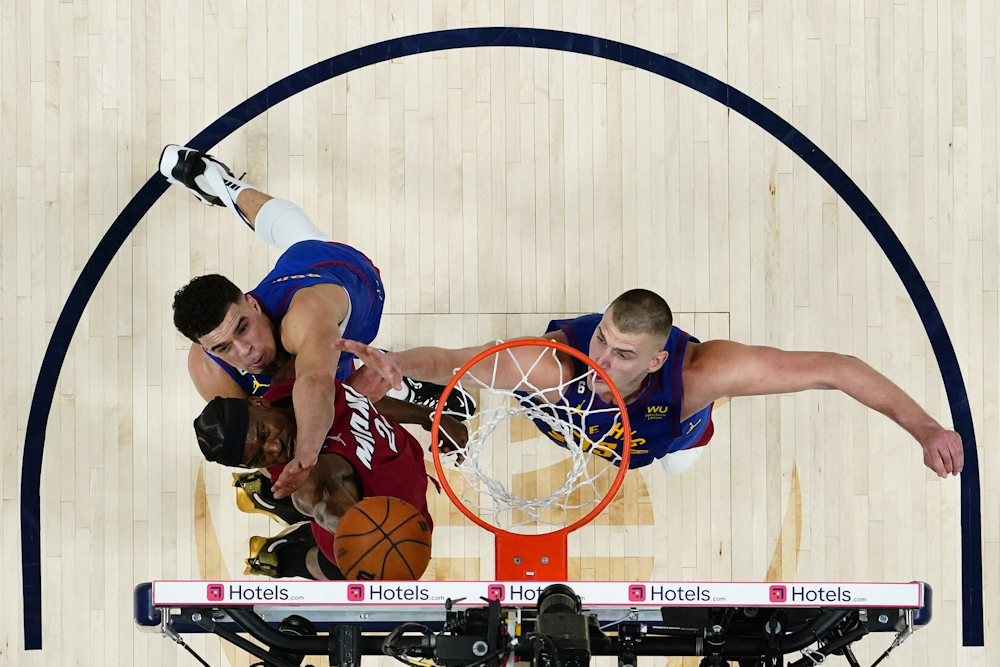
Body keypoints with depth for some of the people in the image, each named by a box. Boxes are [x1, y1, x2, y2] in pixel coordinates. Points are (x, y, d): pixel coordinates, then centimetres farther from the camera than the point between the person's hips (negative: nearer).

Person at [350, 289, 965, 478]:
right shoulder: (556, 363, -53)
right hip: (565, 412, 0)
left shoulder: (699, 370, -53)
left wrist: (924, 428, -51)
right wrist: (391, 366, -68)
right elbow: (443, 361, -45)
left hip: (666, 421, 1)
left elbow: (832, 368, -48)